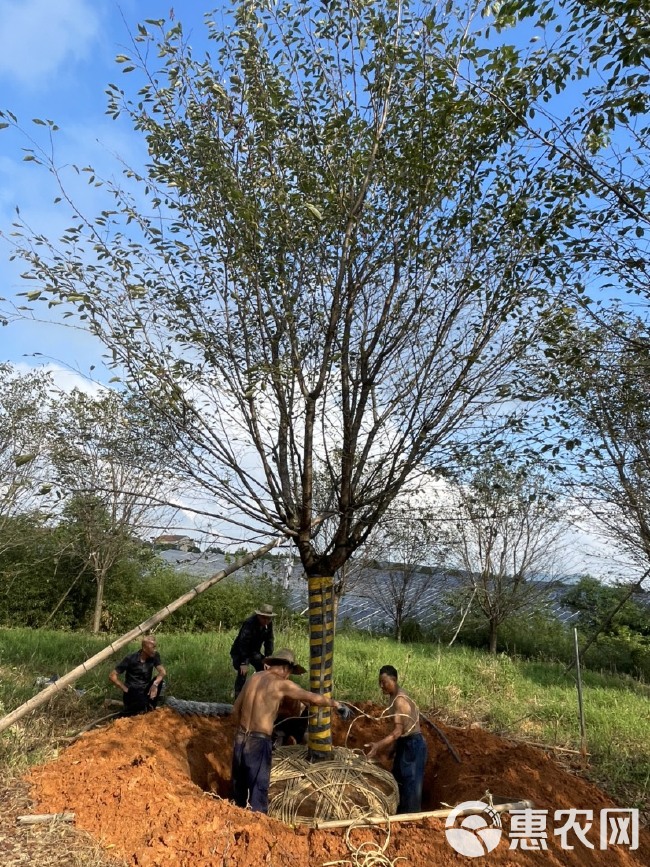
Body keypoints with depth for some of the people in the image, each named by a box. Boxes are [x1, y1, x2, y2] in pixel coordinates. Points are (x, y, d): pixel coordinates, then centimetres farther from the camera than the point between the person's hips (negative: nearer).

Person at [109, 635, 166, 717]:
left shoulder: (154, 656, -6)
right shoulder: (131, 659, -17)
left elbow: (162, 672, -15)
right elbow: (112, 676, -13)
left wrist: (155, 684, -35)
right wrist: (125, 689, -16)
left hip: (146, 691, 4)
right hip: (132, 692, -4)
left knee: (158, 680, -24)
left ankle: (150, 709, -5)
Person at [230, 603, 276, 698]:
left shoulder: (269, 624, -13)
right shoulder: (249, 623, -32)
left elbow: (269, 641, -6)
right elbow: (243, 643, -34)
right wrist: (243, 663, -34)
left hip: (254, 652, 6)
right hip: (240, 652, -6)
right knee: (243, 673, -20)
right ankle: (238, 699, -8)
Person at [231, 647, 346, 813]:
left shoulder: (254, 678, 8)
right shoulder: (282, 684, -10)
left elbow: (235, 709, 14)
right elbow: (314, 698, -6)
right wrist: (337, 705, 8)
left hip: (240, 739, 7)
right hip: (258, 742, -7)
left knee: (239, 784, 22)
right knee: (258, 788, 8)